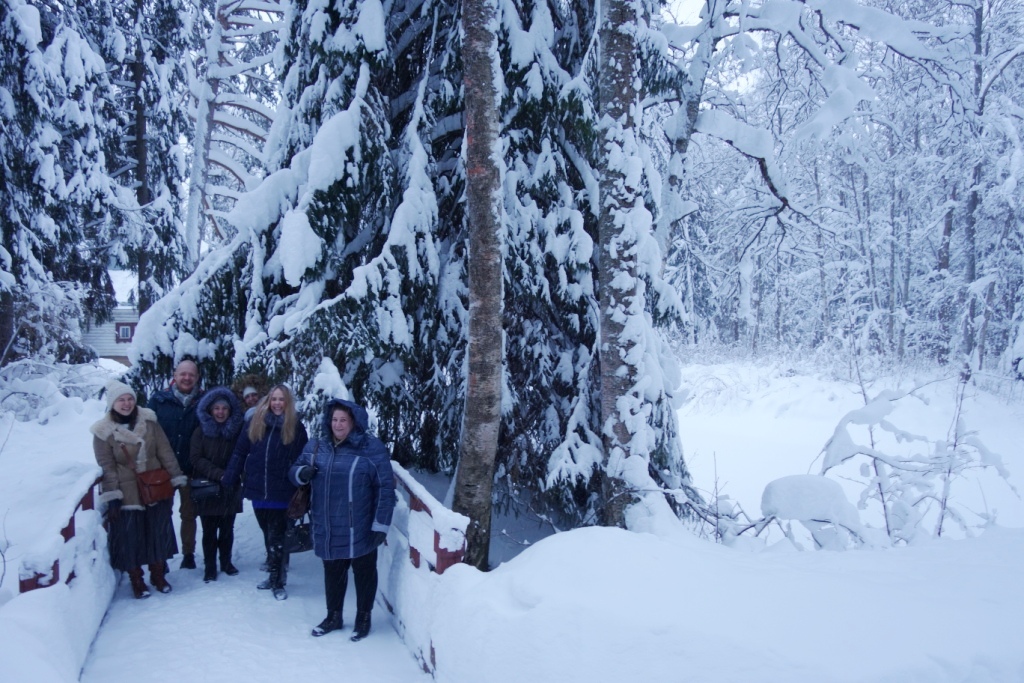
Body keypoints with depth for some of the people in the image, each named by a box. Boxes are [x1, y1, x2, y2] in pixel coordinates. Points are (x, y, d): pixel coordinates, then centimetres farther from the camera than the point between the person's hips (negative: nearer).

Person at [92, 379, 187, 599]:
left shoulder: (148, 421, 0)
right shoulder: (104, 432, -7)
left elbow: (165, 452, 1)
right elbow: (107, 466, -9)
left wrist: (176, 478, -1)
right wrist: (111, 497, -12)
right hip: (127, 495, -3)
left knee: (159, 533, 10)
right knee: (130, 537, 4)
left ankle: (158, 575, 26)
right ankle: (136, 580, 19)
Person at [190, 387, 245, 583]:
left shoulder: (237, 430, 3)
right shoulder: (201, 431, 0)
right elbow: (197, 459, -7)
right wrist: (219, 474, -17)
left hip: (230, 489, 1)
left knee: (227, 528, 8)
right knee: (209, 530, 2)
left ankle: (226, 562, 23)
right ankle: (209, 567, 13)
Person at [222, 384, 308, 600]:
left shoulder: (296, 428, -3)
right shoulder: (255, 424, 4)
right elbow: (239, 453, 6)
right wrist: (229, 479, 3)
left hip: (282, 494, -3)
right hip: (259, 491, 4)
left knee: (276, 538, 0)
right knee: (269, 536, 16)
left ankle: (277, 581, 10)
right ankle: (276, 575, 29)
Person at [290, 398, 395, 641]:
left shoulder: (371, 448, -13)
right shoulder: (316, 447, 3)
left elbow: (385, 487, -12)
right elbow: (294, 472, 13)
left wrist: (381, 525, -14)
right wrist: (302, 473, -12)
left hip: (360, 530, -4)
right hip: (327, 530, 5)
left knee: (364, 573, 12)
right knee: (332, 573, 20)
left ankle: (363, 619, 32)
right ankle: (333, 616, 39)